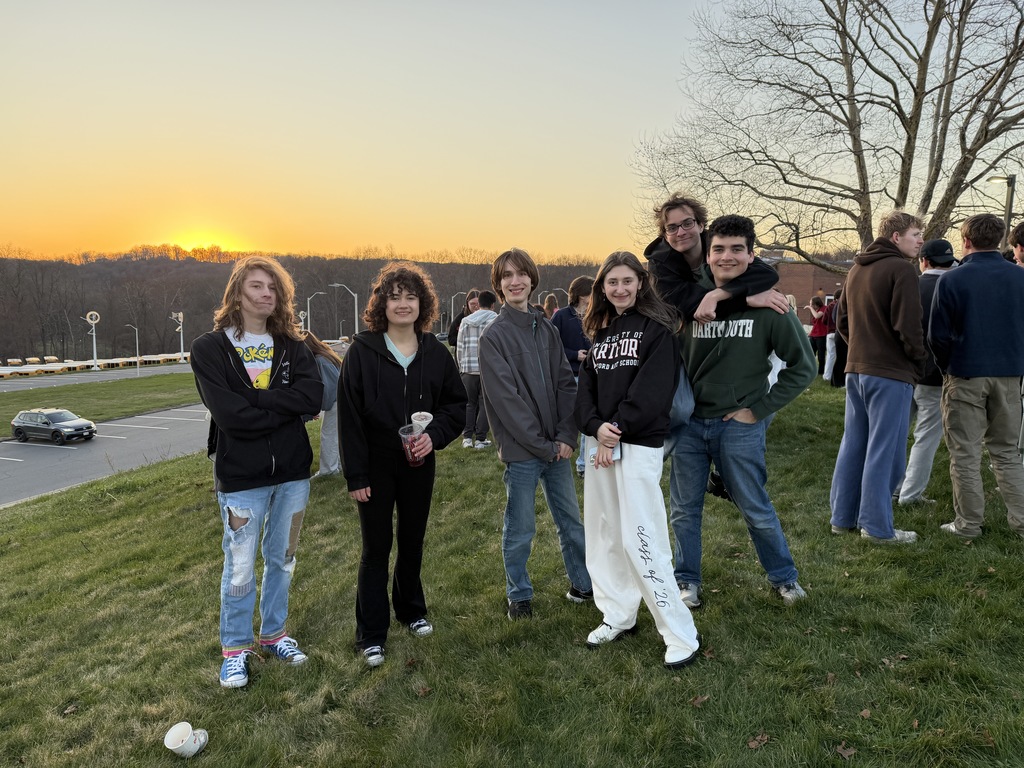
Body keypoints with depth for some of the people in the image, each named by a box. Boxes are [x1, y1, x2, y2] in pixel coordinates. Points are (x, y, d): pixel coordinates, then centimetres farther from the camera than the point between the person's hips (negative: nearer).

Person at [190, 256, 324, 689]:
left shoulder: (291, 346, 4)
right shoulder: (210, 349, -6)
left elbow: (314, 397, -14)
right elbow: (230, 414, -18)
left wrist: (256, 398, -19)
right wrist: (285, 407, -12)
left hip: (292, 471, 4)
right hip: (241, 476, -3)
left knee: (282, 559, 17)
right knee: (240, 568, 7)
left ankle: (274, 633, 36)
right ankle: (235, 648, 27)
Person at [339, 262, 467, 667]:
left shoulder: (436, 353, -1)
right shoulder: (362, 350, -10)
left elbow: (457, 403, 4)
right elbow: (350, 417, -10)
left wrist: (434, 434, -15)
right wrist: (355, 475, -12)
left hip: (418, 464, 3)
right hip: (376, 465, -3)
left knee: (413, 542, 17)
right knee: (376, 547, 5)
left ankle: (411, 609, 39)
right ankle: (371, 634, 19)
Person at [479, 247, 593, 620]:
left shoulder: (547, 329, 8)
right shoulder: (494, 336, -9)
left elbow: (566, 383, 6)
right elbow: (506, 399, -14)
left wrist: (566, 436, -6)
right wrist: (543, 445, -14)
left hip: (557, 446, 5)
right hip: (521, 450, -5)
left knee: (571, 520, 15)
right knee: (520, 528, 7)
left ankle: (582, 584, 32)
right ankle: (519, 595, 25)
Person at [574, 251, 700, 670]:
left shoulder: (656, 328, -5)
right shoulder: (600, 331, 15)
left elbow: (653, 390, -14)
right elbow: (586, 384, 7)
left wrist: (617, 429, -13)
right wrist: (596, 427, -10)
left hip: (639, 445, -7)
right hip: (599, 442, 7)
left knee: (640, 539, -9)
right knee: (603, 532, 12)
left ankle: (681, 635, 3)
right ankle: (618, 616, 28)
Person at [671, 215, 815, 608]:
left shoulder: (769, 305, -7)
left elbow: (802, 365, -4)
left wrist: (759, 409, -7)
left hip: (739, 425, -2)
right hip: (689, 423, 3)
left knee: (756, 510, 9)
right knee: (686, 509, 11)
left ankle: (784, 576, 32)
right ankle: (687, 581, 29)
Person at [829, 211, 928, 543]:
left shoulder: (857, 269, 14)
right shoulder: (901, 269, -11)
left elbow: (842, 320, 17)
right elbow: (908, 326, -17)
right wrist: (919, 362, -3)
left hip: (856, 369, 8)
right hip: (891, 372, -8)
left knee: (853, 444, 12)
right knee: (884, 450, -1)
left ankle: (843, 516, 19)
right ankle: (876, 525, 5)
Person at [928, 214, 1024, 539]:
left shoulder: (951, 280, -10)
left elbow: (938, 335, -8)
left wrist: (947, 366, 8)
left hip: (965, 377, -4)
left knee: (965, 452, 5)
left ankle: (969, 522, 9)